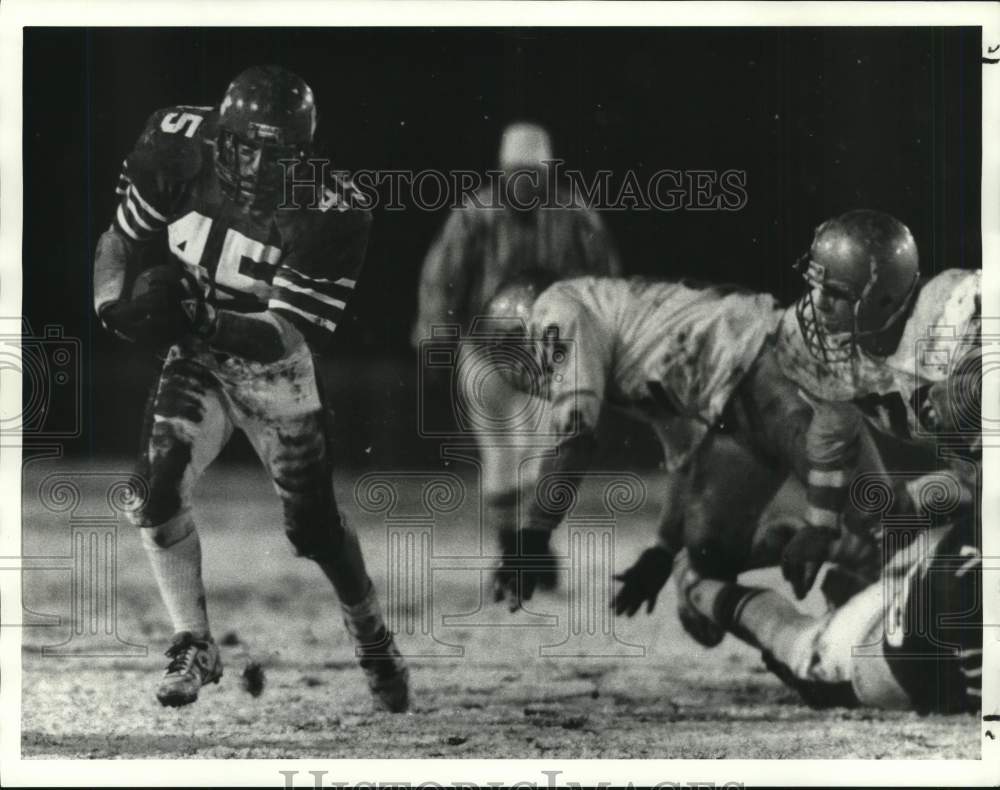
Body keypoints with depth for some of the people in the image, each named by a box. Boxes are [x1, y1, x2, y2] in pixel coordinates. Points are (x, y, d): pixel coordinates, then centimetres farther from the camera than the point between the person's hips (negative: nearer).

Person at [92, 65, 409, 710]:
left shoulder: (328, 215, -26)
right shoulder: (180, 156, -18)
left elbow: (289, 335, -28)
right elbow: (121, 240, -2)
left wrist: (200, 320, -43)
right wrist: (113, 304, -22)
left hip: (275, 371, -2)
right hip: (197, 364, 2)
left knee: (316, 529, 9)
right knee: (158, 490, -22)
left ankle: (376, 644, 37)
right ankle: (195, 647, -4)